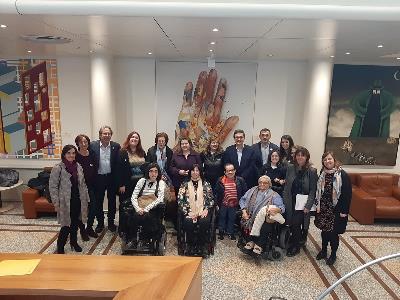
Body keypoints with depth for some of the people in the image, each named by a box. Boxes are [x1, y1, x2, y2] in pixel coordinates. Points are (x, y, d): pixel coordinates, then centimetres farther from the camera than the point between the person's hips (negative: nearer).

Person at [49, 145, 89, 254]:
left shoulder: (78, 167, 5)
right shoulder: (58, 168, -11)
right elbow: (52, 186, -10)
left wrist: (85, 199, 10)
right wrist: (56, 203, -12)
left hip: (78, 201, 5)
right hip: (66, 202, -5)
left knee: (75, 223, 15)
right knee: (66, 225, 0)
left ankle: (74, 242, 36)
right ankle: (60, 247, 21)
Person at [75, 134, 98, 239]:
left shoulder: (92, 155, 2)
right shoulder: (75, 156, -11)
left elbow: (95, 171, 6)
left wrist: (93, 183, 1)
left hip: (91, 186, 4)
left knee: (93, 208, 7)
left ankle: (89, 228, 27)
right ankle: (82, 230, 24)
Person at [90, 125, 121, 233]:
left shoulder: (116, 146, -3)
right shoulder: (93, 145, -4)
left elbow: (119, 163, -2)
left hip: (112, 177, 0)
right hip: (98, 178, 0)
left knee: (112, 201, 11)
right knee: (98, 201, 11)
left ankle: (111, 222, 27)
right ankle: (100, 223, 27)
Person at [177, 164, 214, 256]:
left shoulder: (206, 184, 12)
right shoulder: (185, 184, 10)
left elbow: (211, 199, 9)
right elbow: (180, 200, 2)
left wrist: (206, 210, -7)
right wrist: (187, 212, -10)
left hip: (202, 211, 0)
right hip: (189, 212, 0)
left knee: (204, 222, -31)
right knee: (188, 223, -31)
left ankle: (202, 245, -10)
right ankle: (191, 245, -9)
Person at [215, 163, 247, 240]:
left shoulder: (240, 180, -7)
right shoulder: (221, 181, -8)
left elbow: (244, 193, -1)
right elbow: (216, 193, -1)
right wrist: (217, 203, -1)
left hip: (234, 205, 0)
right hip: (223, 204, 0)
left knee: (232, 218, 14)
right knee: (222, 217, 16)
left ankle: (230, 232, 31)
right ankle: (221, 232, 33)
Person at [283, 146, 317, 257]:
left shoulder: (312, 171, -7)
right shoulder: (290, 168, 2)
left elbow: (313, 191, -7)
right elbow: (286, 186, 6)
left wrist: (308, 206, -14)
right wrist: (285, 201, 1)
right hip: (291, 203, 3)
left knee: (297, 224, -1)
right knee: (293, 224, 9)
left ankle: (295, 247, 18)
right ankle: (295, 244, 29)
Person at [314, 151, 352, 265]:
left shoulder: (342, 175, -13)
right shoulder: (322, 174, 3)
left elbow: (347, 194, -13)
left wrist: (344, 211, -15)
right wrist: (318, 205, 4)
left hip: (336, 209, -4)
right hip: (323, 208, 5)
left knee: (334, 233, 6)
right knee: (324, 230, 15)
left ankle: (333, 254, 25)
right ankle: (324, 250, 34)